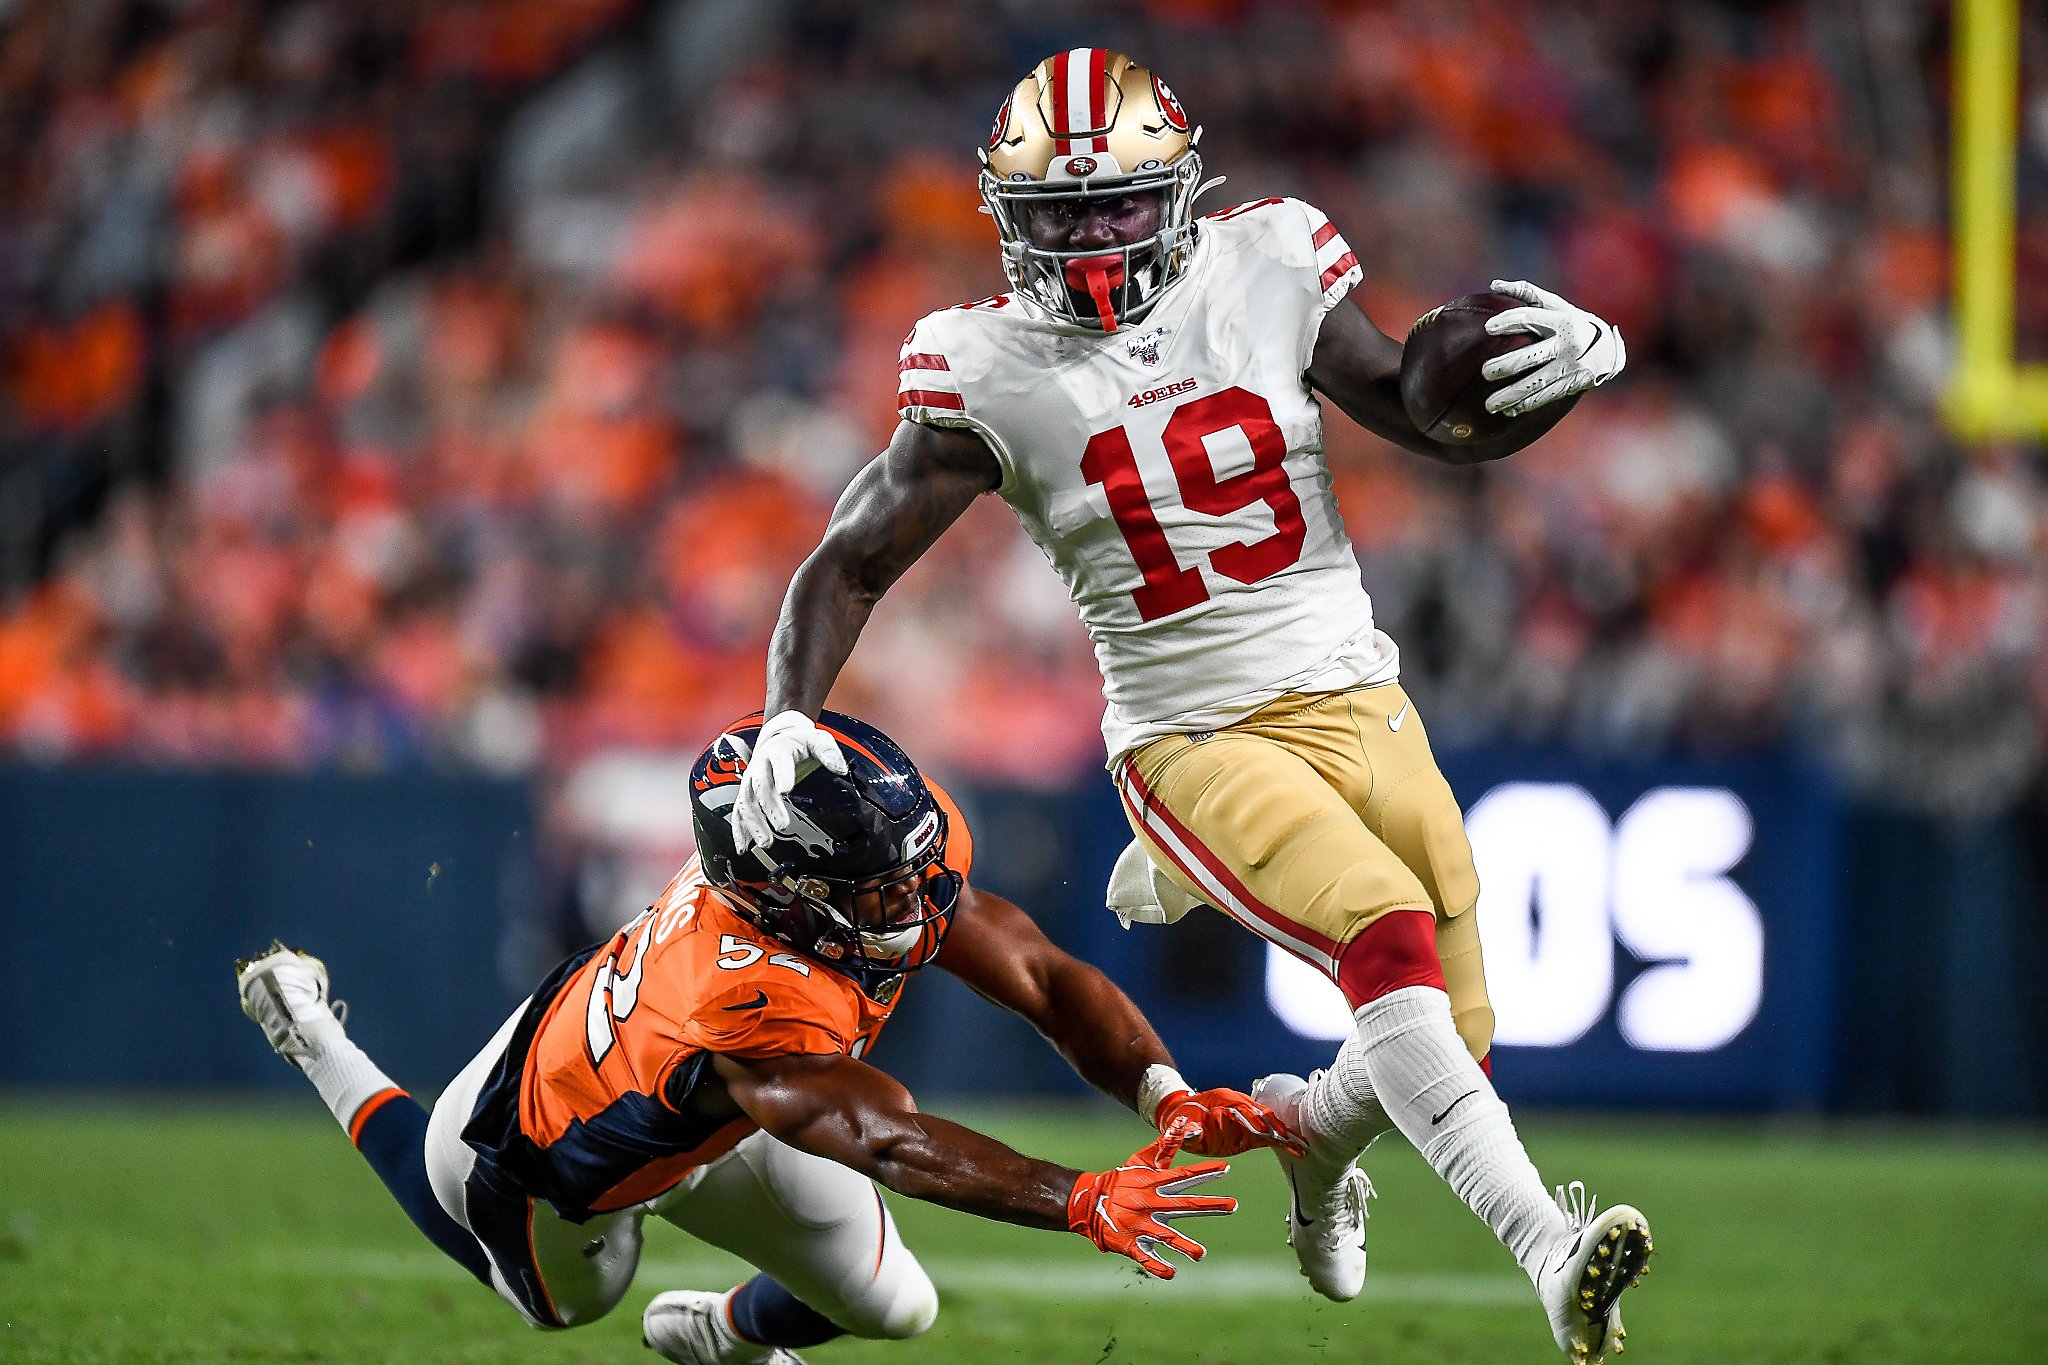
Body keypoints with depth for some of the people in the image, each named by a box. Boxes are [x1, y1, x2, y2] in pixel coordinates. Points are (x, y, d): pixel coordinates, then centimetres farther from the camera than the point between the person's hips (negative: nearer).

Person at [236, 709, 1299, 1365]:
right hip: (563, 1159, -6)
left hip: (701, 1116, 6)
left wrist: (1167, 1096, -42)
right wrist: (1084, 1203, -69)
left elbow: (1046, 982, -26)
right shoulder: (758, 1009, -53)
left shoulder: (917, 839, -31)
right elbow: (886, 1144, -59)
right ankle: (314, 1037, 42)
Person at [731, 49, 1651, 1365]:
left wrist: (1575, 367, -11)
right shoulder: (990, 373, -6)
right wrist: (789, 721, -15)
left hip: (1360, 706, 4)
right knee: (1389, 938, -30)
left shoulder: (1265, 271, -1)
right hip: (1196, 748, -4)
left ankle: (1305, 1125, 38)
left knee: (1451, 1049, 1)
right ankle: (1550, 1247, -35)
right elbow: (849, 567, 1)